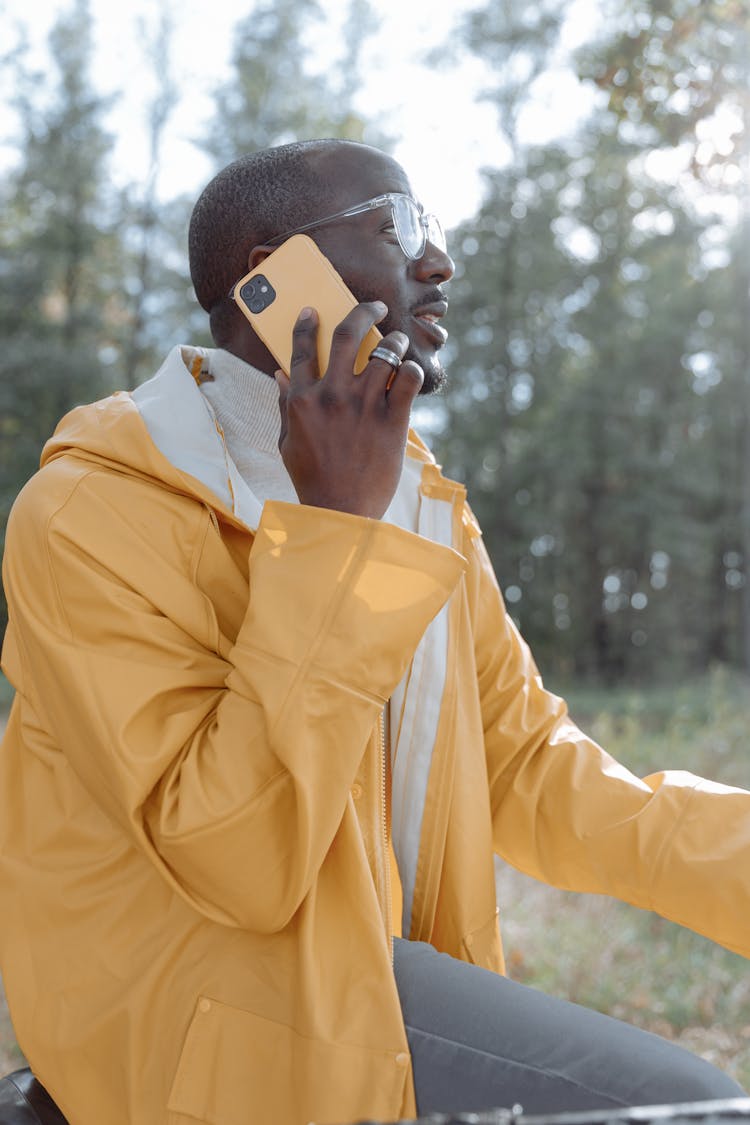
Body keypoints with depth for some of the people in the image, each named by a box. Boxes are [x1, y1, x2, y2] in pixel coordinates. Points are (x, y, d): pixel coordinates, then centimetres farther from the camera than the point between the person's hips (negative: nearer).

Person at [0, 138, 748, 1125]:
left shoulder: (421, 503, 9)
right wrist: (336, 525, -25)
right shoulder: (92, 511, -16)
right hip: (211, 1012, -7)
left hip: (386, 970, 8)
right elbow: (241, 862, -23)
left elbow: (525, 766, 7)